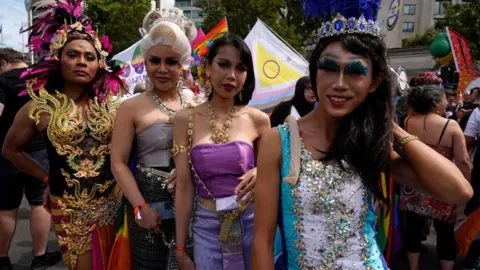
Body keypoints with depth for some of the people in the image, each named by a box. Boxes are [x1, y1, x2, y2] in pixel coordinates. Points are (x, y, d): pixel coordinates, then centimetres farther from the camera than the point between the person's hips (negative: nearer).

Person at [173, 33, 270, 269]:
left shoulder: (258, 119, -4)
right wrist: (180, 248, -1)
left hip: (252, 222, 1)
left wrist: (259, 174, -14)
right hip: (207, 226, 0)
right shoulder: (185, 120, -4)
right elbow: (184, 186, -4)